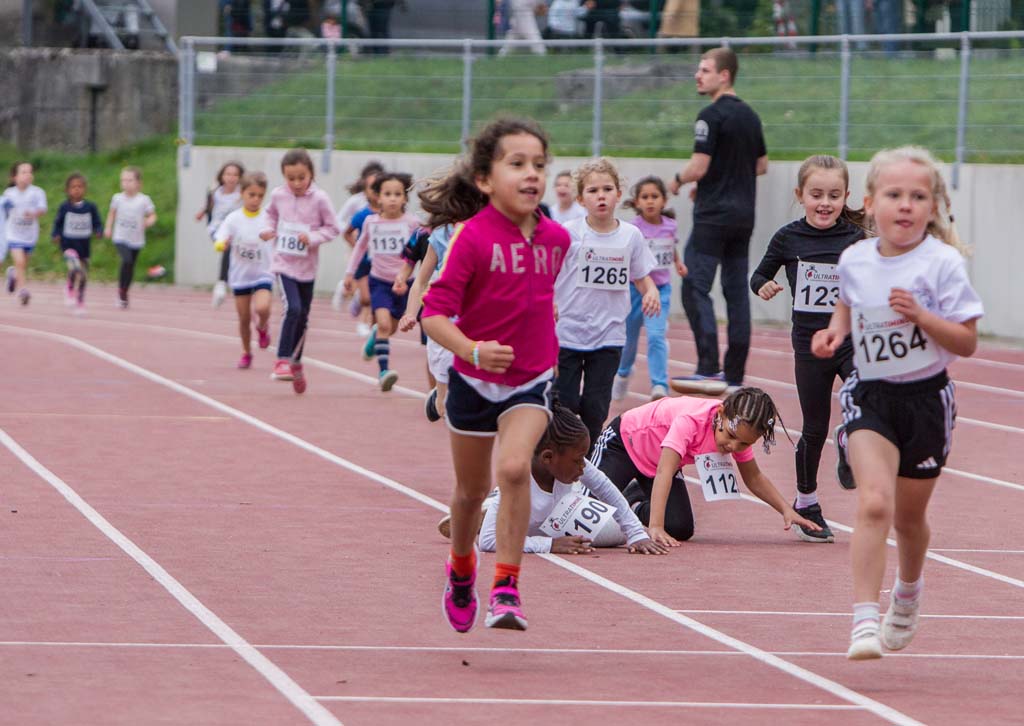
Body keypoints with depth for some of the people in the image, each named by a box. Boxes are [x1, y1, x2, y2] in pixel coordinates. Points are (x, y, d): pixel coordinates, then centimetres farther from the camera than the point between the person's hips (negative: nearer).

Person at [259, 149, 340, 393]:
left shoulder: (319, 199, -11)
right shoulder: (278, 195, -4)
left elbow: (332, 228, -4)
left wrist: (312, 238, -20)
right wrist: (268, 230, -3)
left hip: (307, 266, 1)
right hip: (283, 262, -1)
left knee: (302, 317, 13)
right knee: (292, 308, -21)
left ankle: (296, 363, 32)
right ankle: (282, 361, -14)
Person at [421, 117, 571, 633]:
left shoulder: (556, 238, -5)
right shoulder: (472, 237, -20)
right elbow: (434, 314, -24)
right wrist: (473, 351, -40)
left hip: (531, 382, 1)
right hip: (474, 381, -1)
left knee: (514, 466, -24)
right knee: (471, 490, 15)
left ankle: (507, 589, -18)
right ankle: (461, 568, 46)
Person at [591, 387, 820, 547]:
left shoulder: (740, 430, -19)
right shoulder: (690, 421, -41)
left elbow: (754, 478, -3)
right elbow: (664, 473, -48)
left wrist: (786, 510, -17)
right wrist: (655, 527, -57)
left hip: (657, 460, 6)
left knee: (681, 529, -11)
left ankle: (635, 501, 19)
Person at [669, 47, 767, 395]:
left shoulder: (712, 116, -13)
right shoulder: (749, 115, 13)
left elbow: (698, 168, -18)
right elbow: (762, 164, 21)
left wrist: (677, 181, 2)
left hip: (714, 216, -8)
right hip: (744, 215, 8)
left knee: (695, 287, -8)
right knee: (736, 290, 9)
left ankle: (709, 369, -17)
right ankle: (734, 373, 9)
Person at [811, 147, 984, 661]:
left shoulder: (942, 263, -13)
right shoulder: (854, 260, -2)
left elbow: (967, 342, -12)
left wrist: (920, 316, -26)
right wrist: (835, 331, 2)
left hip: (925, 398, -1)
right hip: (869, 396, 1)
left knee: (909, 515, 16)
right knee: (874, 503, -21)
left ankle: (909, 590, 49)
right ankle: (865, 622, -24)